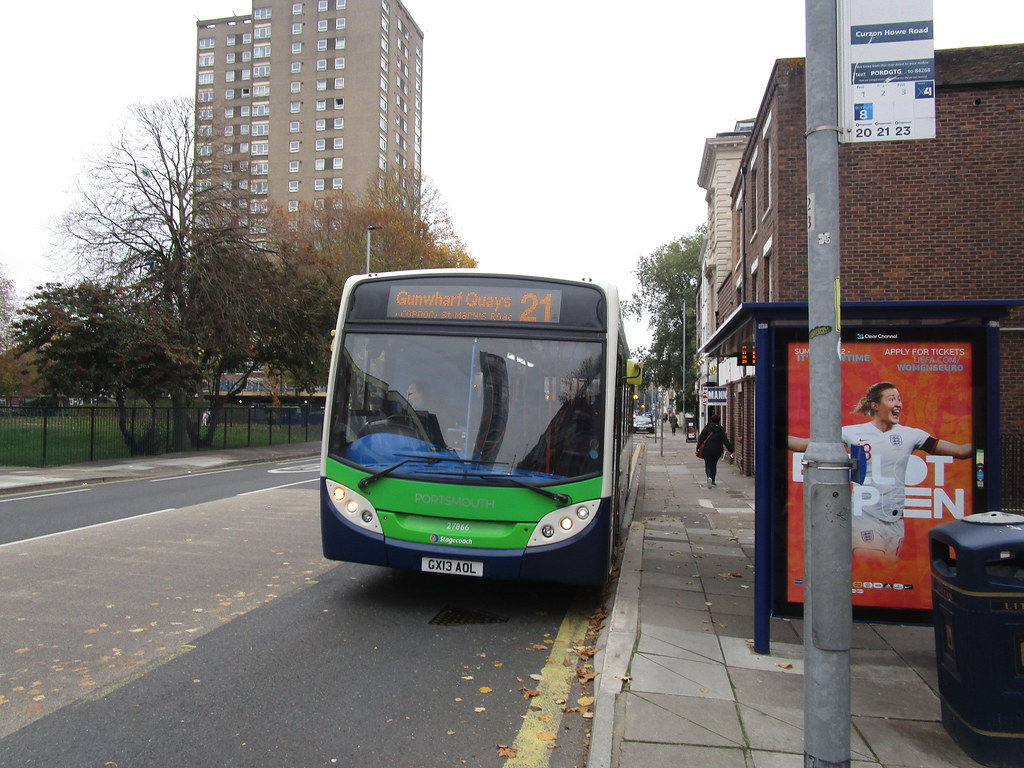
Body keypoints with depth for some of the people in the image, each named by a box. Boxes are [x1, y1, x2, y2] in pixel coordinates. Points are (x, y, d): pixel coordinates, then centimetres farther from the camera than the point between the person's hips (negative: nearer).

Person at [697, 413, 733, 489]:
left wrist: (698, 448, 1)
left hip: (707, 450, -2)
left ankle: (709, 477, -25)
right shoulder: (721, 430, 0)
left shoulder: (706, 428, -3)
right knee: (714, 465, 18)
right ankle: (712, 481, 22)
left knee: (708, 465, 2)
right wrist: (730, 450, -5)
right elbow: (725, 441, -4)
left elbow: (701, 439, -5)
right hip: (717, 451, 2)